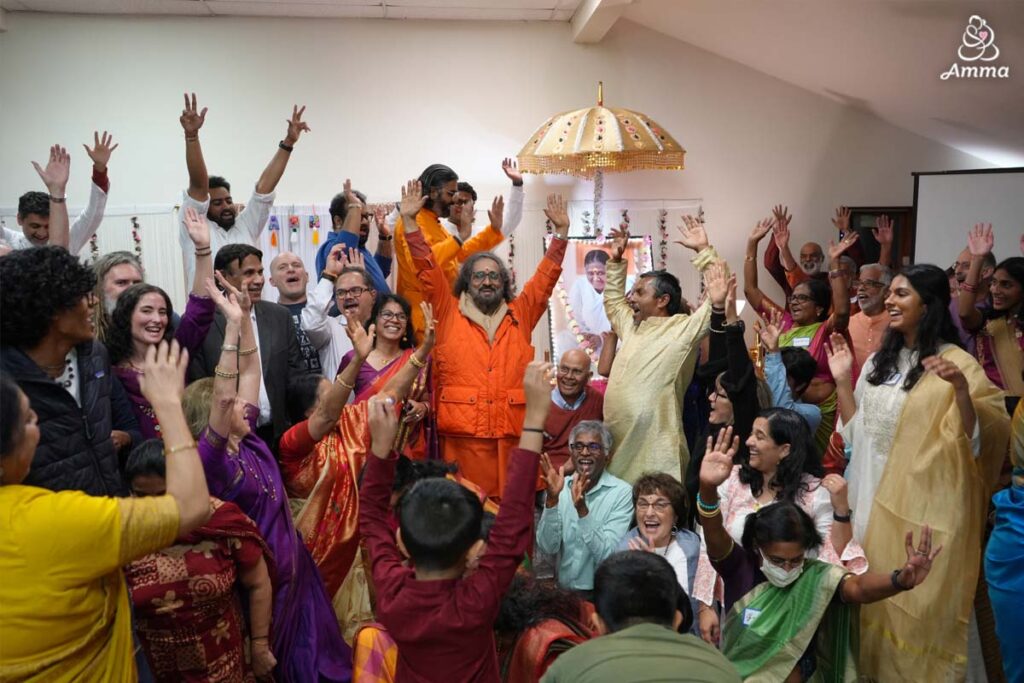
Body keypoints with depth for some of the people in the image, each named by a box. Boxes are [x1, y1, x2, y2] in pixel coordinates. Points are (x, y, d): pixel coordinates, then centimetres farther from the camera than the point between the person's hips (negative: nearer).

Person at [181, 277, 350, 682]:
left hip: (291, 566, 7)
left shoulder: (248, 441, 0)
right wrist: (233, 325, -38)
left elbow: (250, 373, 2)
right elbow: (222, 398, -37)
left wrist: (246, 316, -6)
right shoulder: (210, 459, -20)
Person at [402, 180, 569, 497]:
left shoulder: (521, 314, 15)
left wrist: (561, 230, 11)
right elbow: (428, 269, 6)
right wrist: (410, 221, 0)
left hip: (513, 436, 2)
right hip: (461, 437, -1)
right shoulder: (449, 313, 10)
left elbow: (546, 276, 16)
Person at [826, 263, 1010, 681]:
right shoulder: (880, 361, 10)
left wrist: (961, 389, -33)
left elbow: (979, 438, -19)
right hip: (874, 499, 7)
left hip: (924, 505, -7)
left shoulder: (957, 362, -11)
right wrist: (842, 381, 5)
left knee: (917, 603, 3)